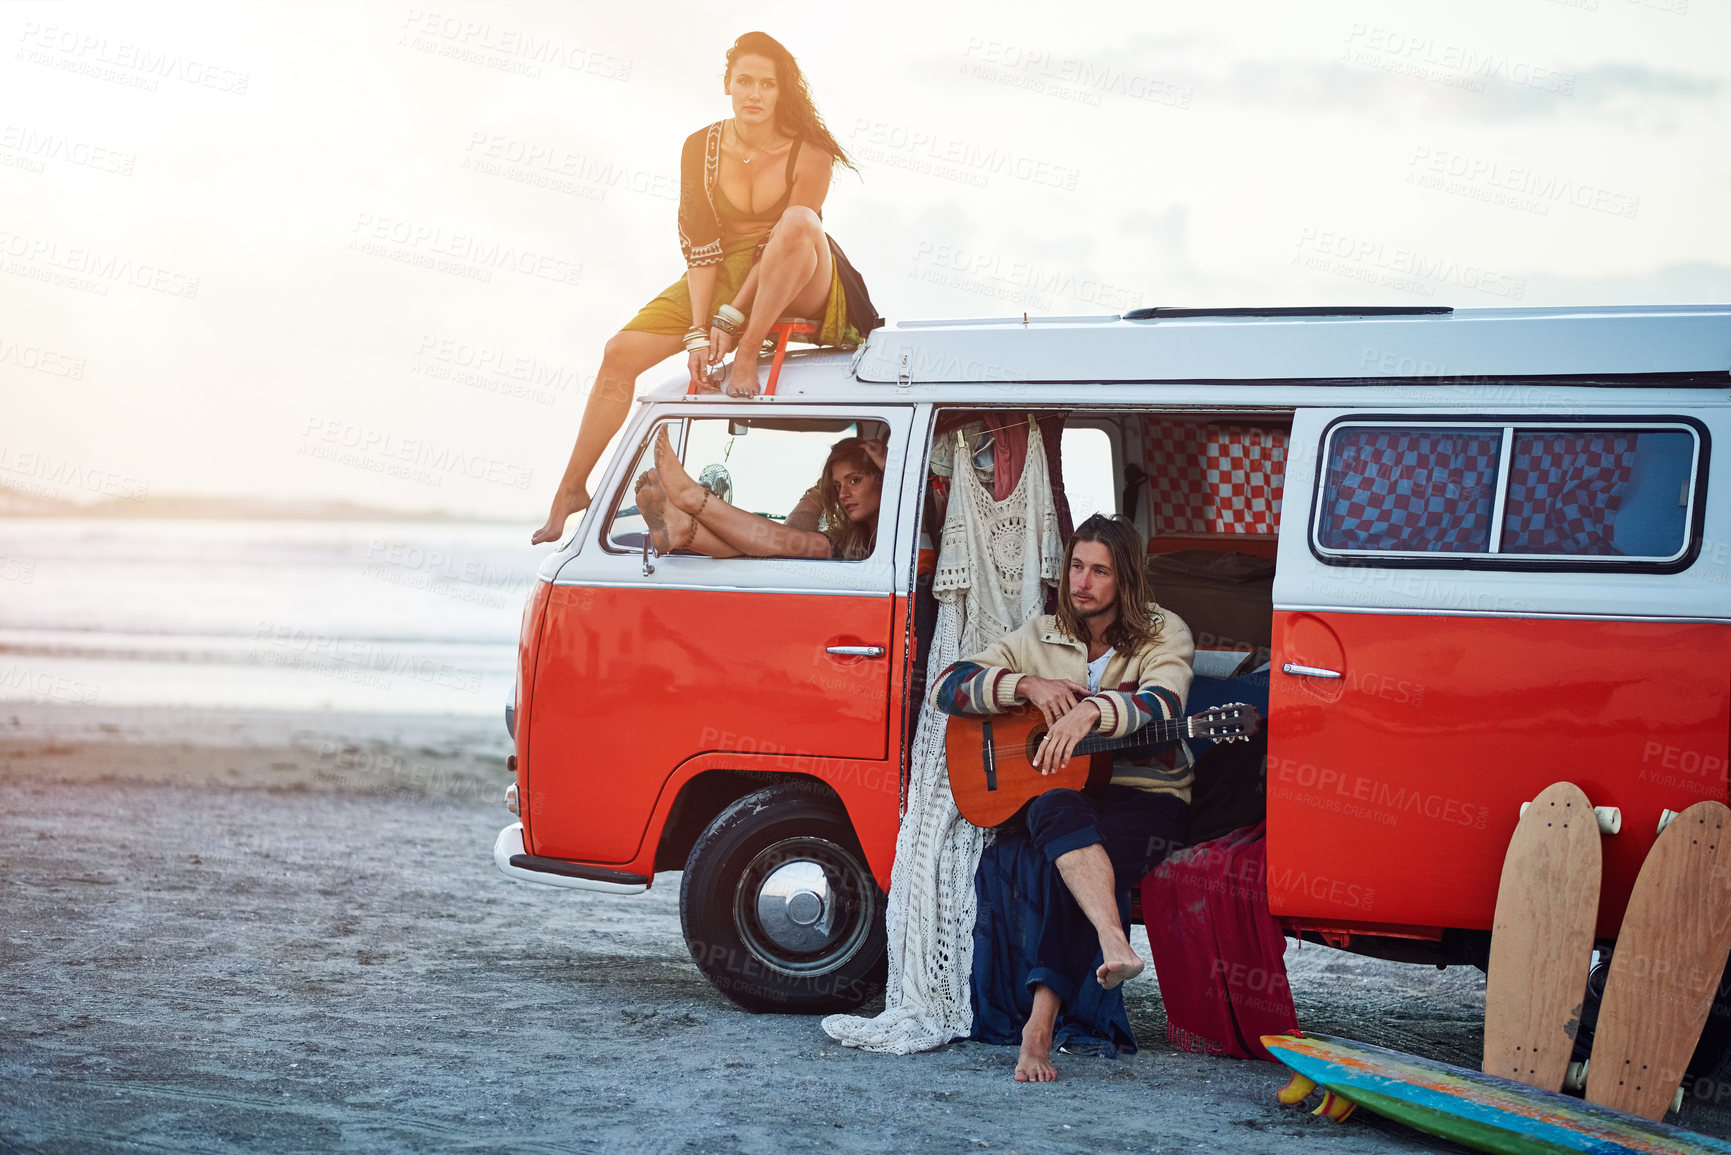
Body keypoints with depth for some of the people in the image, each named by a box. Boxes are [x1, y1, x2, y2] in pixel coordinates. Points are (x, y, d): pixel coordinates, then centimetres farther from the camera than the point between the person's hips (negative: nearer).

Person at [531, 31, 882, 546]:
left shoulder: (809, 151, -14)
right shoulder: (701, 148, -4)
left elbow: (790, 236, -20)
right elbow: (699, 244, -7)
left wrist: (731, 318, -26)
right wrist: (697, 331, -17)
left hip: (798, 288, -4)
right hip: (722, 274, 4)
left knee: (798, 221, -38)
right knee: (621, 352, -11)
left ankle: (747, 359, -31)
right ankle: (571, 491, 0)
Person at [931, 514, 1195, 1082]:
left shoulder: (1164, 633, 1)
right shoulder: (1040, 636, 11)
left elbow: (1162, 706, -21)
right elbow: (947, 687, 5)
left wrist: (1091, 709, -41)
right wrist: (1028, 685, -11)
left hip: (1146, 796, -3)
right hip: (1064, 790, 3)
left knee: (1070, 853, -35)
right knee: (1057, 811, -37)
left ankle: (1040, 1025, -41)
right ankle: (1115, 945, -56)